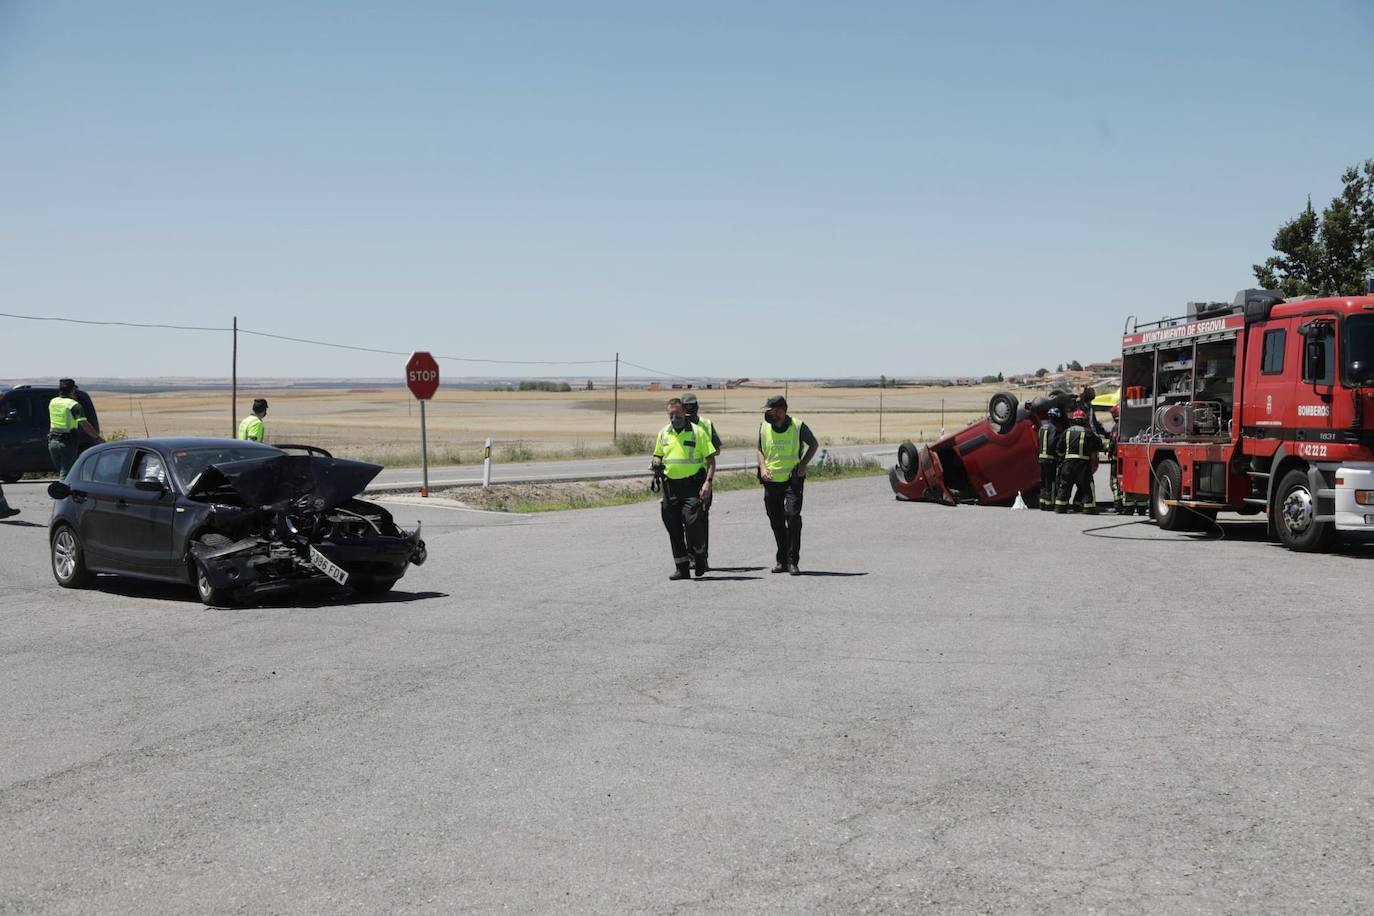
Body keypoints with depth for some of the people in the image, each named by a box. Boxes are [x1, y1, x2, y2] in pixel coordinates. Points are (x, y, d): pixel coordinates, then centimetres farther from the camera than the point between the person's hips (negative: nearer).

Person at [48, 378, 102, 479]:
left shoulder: (52, 402, 8)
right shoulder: (74, 405, -11)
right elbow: (84, 424, -19)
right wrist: (98, 437, -14)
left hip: (52, 441, 6)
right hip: (67, 443, -6)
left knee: (62, 471, 18)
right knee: (65, 474, -5)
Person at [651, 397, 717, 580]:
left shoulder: (697, 432, -2)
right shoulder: (663, 433, 10)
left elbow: (711, 459, -2)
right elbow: (658, 455, 23)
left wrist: (708, 482, -14)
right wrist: (656, 464, -1)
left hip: (692, 484, -5)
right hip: (670, 485, 5)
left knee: (692, 521, -18)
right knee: (674, 527, 4)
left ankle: (699, 555, 7)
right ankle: (682, 568, 12)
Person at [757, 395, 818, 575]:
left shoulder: (798, 426, -6)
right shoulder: (764, 427, 3)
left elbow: (813, 444, 9)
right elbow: (760, 449, 16)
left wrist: (803, 464, -5)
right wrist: (763, 468, -1)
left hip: (792, 479, -4)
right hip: (771, 480, 4)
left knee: (793, 516, -18)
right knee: (776, 522, 8)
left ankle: (792, 561, -12)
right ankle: (782, 560, 21)